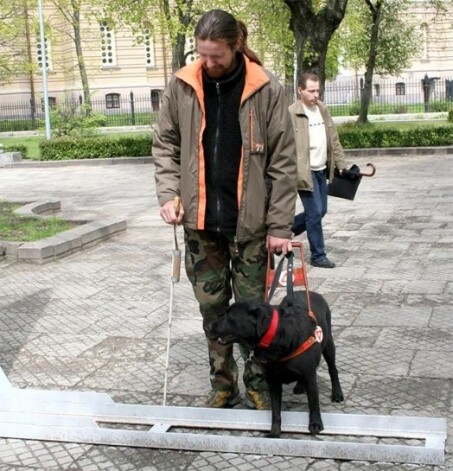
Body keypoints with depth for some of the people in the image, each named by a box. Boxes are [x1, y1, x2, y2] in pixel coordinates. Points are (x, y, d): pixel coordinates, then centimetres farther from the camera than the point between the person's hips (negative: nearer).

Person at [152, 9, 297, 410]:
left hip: (249, 221, -3)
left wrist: (280, 225, -9)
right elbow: (165, 146, 10)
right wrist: (168, 193, -5)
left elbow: (283, 163, -6)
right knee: (211, 306, 11)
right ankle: (223, 384, 26)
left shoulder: (266, 90, -8)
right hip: (200, 220, 3)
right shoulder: (181, 87, 0)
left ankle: (257, 383, 24)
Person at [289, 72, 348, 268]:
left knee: (320, 211, 14)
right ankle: (318, 255, 9)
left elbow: (333, 140, 15)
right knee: (315, 212, -5)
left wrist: (342, 165, 10)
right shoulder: (291, 114, -12)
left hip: (322, 171, 8)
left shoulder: (323, 109, 10)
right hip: (305, 173, -8)